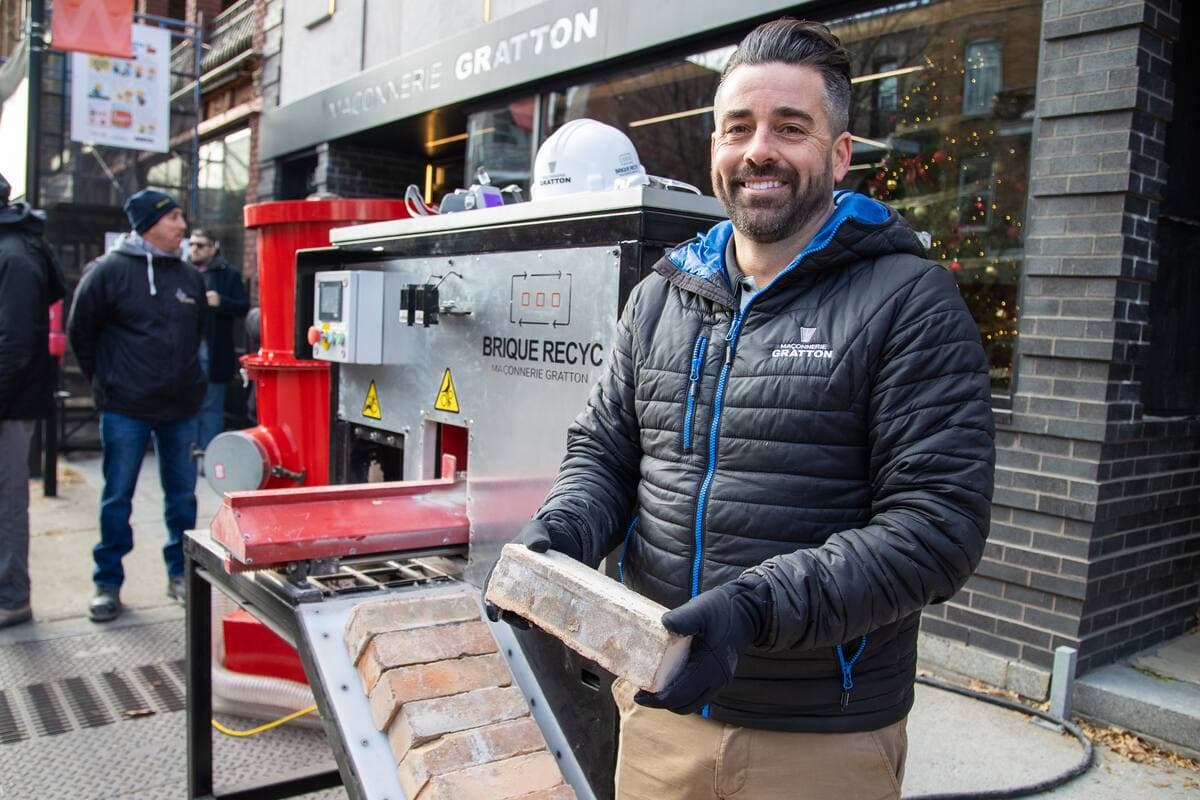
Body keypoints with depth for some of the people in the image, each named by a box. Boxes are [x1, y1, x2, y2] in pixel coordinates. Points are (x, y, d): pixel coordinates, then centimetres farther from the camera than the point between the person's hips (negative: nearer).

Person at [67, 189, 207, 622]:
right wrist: (106, 382, 7)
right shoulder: (110, 270, -6)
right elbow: (80, 332, 2)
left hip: (180, 407, 4)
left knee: (183, 496, 10)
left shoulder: (190, 276, 6)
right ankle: (107, 582, 17)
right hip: (125, 409, -4)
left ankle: (181, 574, 23)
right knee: (118, 498, 5)